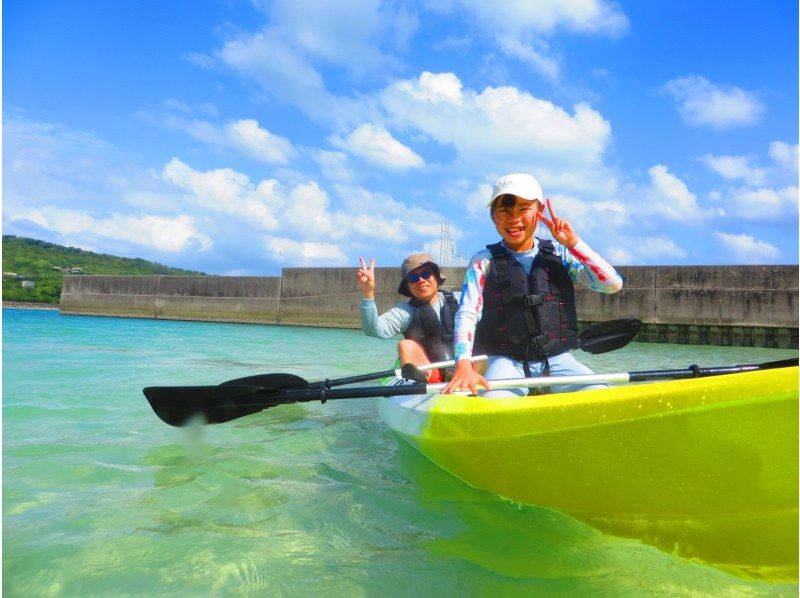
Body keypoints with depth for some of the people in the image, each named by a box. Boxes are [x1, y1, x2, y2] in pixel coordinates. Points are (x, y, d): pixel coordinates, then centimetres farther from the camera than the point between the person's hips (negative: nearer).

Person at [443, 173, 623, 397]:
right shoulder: (484, 261, 1)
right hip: (507, 361, -2)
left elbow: (614, 284, -1)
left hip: (558, 359, 3)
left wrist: (573, 243, -8)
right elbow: (467, 314, -10)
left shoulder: (559, 255, 7)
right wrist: (464, 364, -27)